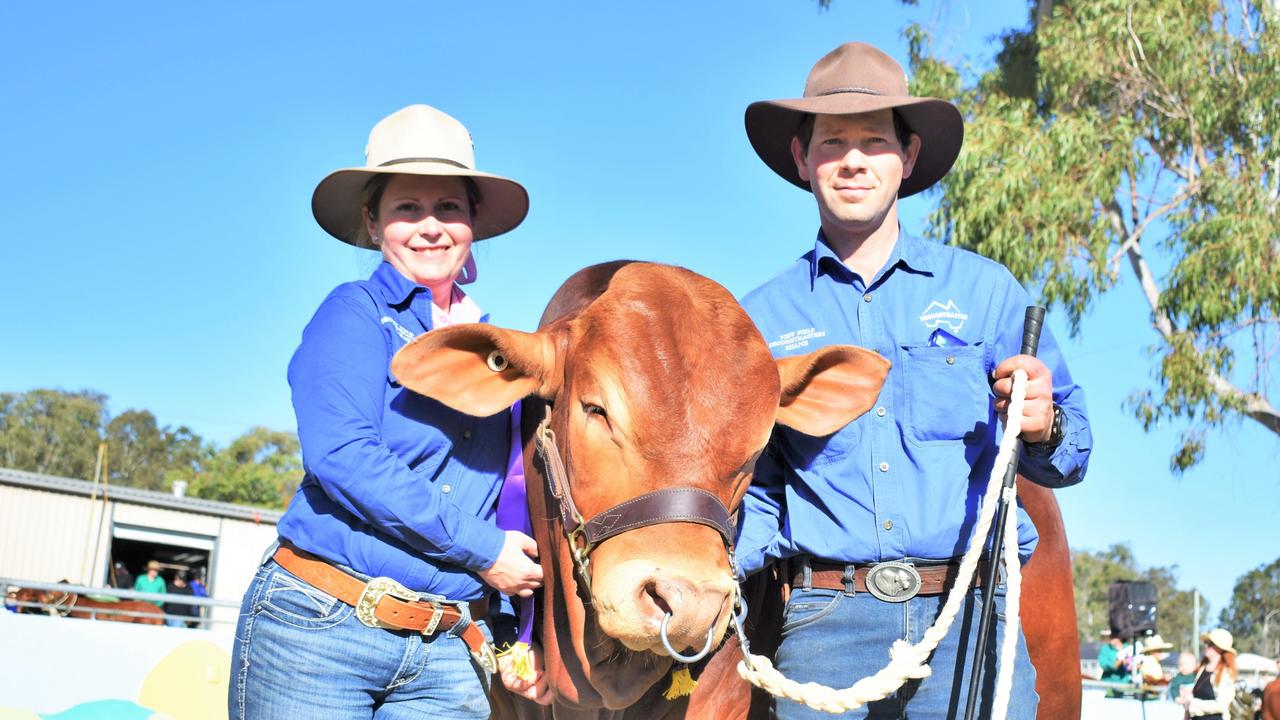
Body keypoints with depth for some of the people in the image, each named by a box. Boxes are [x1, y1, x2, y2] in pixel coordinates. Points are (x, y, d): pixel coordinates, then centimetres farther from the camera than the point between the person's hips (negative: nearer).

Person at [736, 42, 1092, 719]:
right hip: (826, 623, 0)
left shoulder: (984, 290, 8)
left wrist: (1043, 429, -14)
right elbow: (754, 490, 10)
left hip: (971, 618, 0)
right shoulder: (760, 319, 9)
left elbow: (1069, 457, 9)